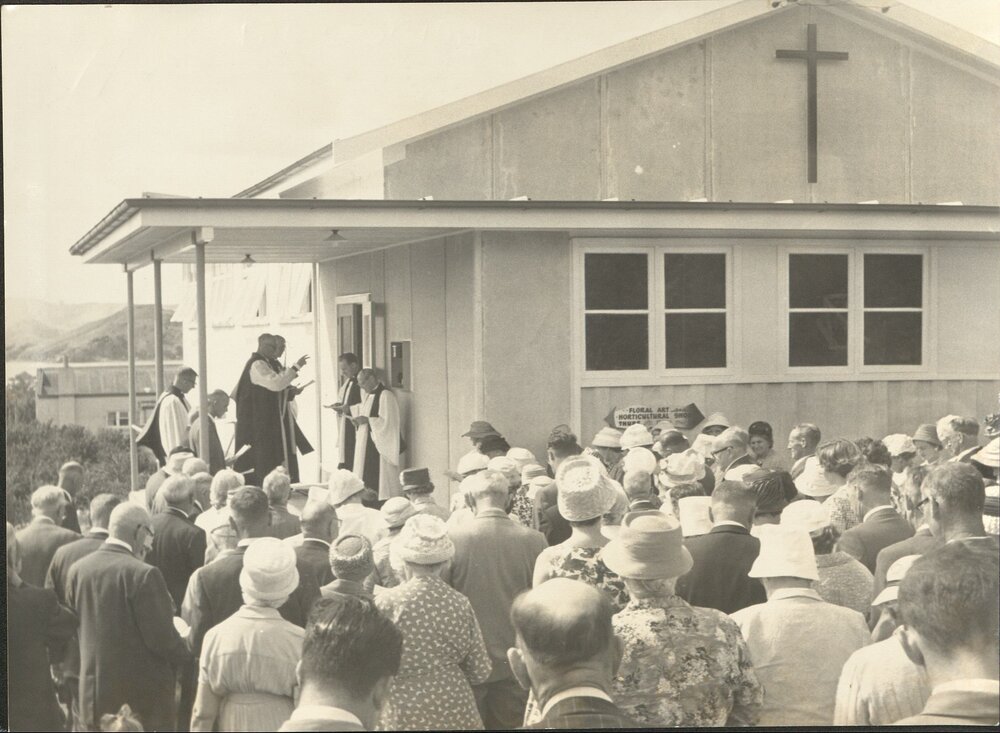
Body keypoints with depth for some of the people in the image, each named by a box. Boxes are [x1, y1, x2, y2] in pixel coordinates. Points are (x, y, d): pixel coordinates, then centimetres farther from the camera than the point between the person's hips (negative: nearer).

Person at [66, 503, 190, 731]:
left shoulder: (77, 570, 1)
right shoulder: (144, 574, -18)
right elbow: (161, 637, -16)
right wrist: (188, 657, 2)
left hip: (94, 695, 5)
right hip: (144, 693, -5)